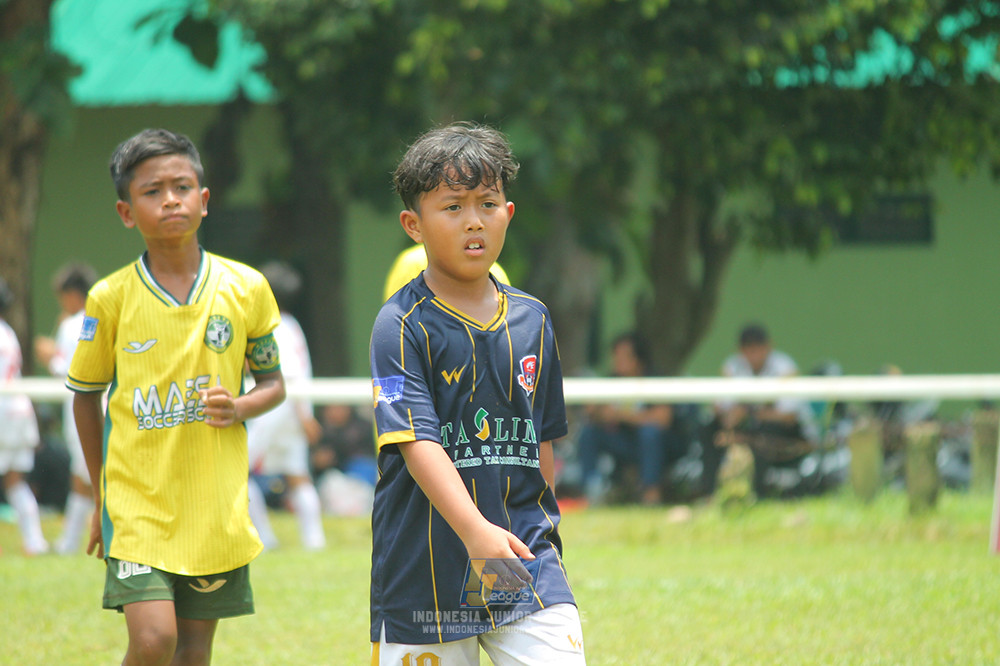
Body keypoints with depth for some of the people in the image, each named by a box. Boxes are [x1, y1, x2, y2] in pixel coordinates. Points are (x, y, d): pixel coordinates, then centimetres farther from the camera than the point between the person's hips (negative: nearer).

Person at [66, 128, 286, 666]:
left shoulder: (245, 289, 0)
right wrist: (102, 496, 11)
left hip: (215, 504, 2)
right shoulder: (111, 299, -4)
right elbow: (86, 395, 10)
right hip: (137, 498, -2)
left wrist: (239, 408, -11)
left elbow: (272, 383, 12)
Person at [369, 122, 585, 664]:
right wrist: (475, 530, -32)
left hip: (525, 562, 4)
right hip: (424, 566, -4)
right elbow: (416, 442, -19)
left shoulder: (532, 320, 9)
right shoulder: (402, 326, -8)